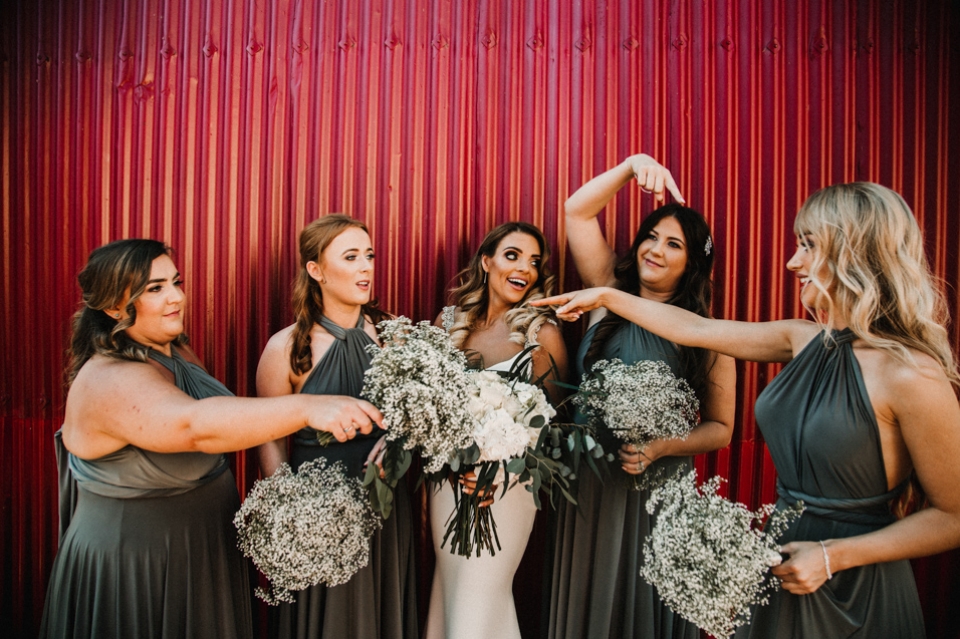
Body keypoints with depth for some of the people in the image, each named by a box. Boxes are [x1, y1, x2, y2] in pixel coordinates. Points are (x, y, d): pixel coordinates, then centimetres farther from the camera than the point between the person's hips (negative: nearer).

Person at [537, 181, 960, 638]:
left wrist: (835, 555, -18)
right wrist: (607, 297, 9)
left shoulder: (912, 374, -21)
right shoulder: (806, 340, -2)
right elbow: (697, 330, 5)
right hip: (787, 566, 6)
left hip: (860, 593, -6)